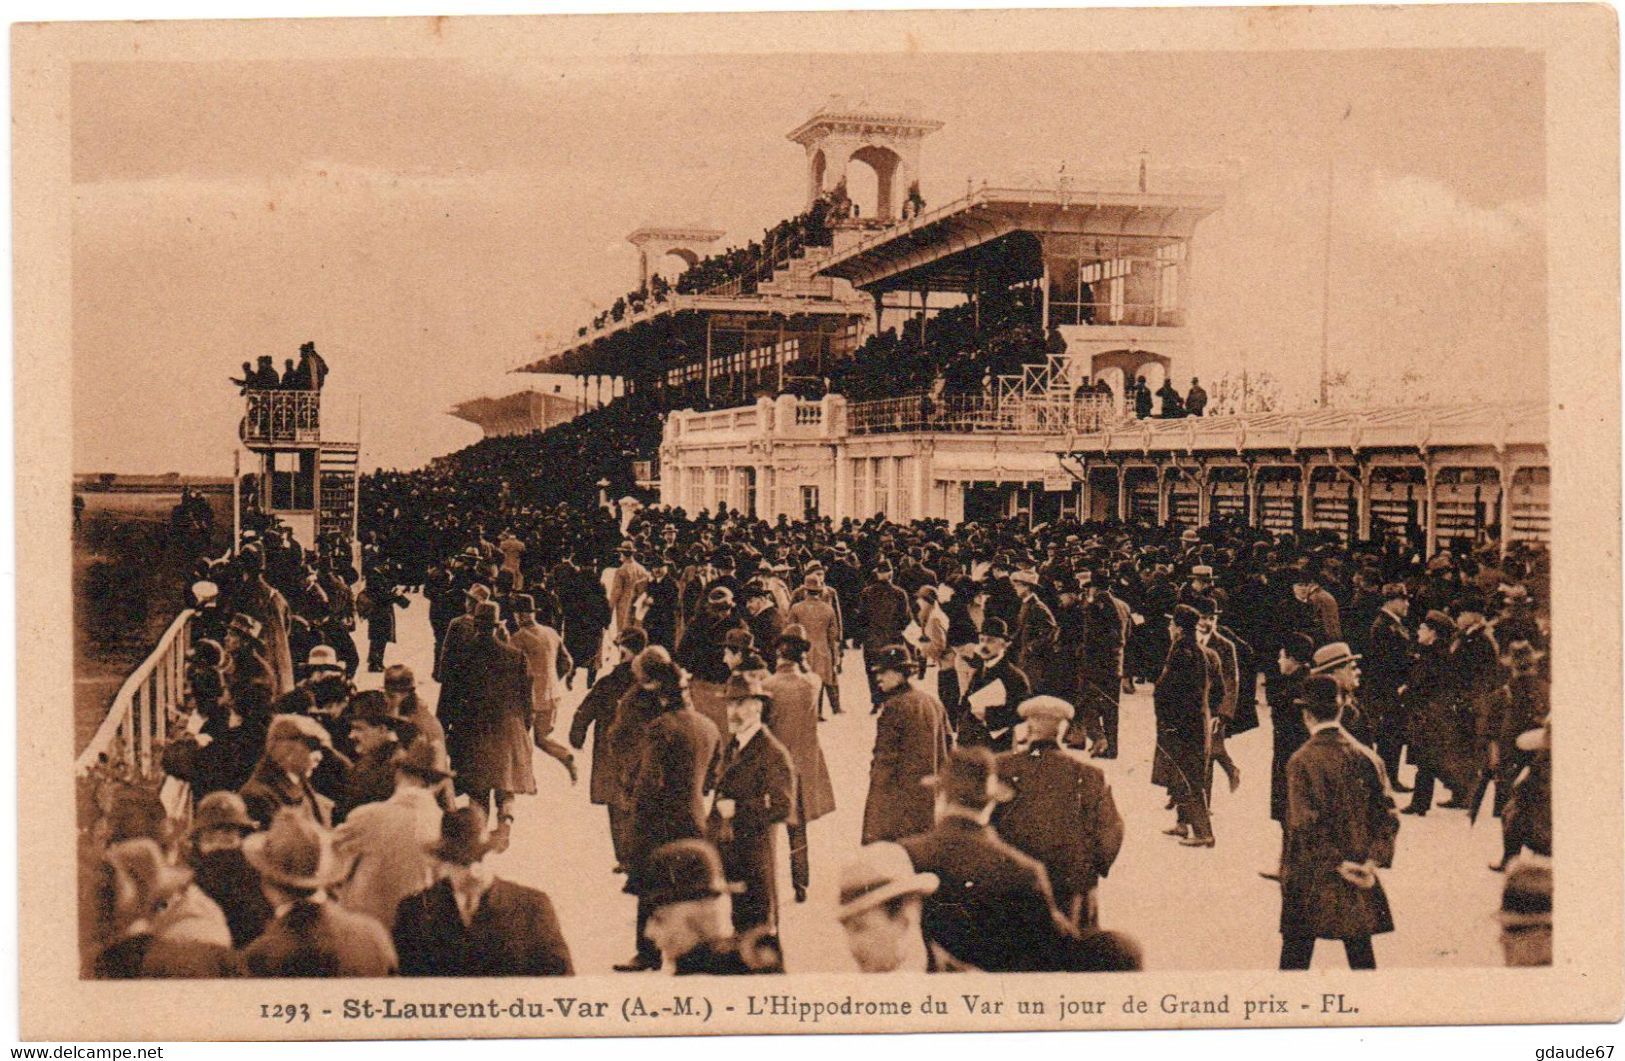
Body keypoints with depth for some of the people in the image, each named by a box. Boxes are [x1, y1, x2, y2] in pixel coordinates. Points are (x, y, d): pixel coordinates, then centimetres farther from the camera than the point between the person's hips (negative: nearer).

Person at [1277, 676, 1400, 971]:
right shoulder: (1367, 757, 0)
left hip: (1310, 880, -4)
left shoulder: (1302, 761, -13)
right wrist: (1373, 860, -5)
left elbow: (1305, 825, -18)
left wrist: (1338, 864, -11)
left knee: (1295, 957, 7)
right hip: (1359, 885, 4)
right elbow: (1387, 816, -2)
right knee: (1362, 957, 12)